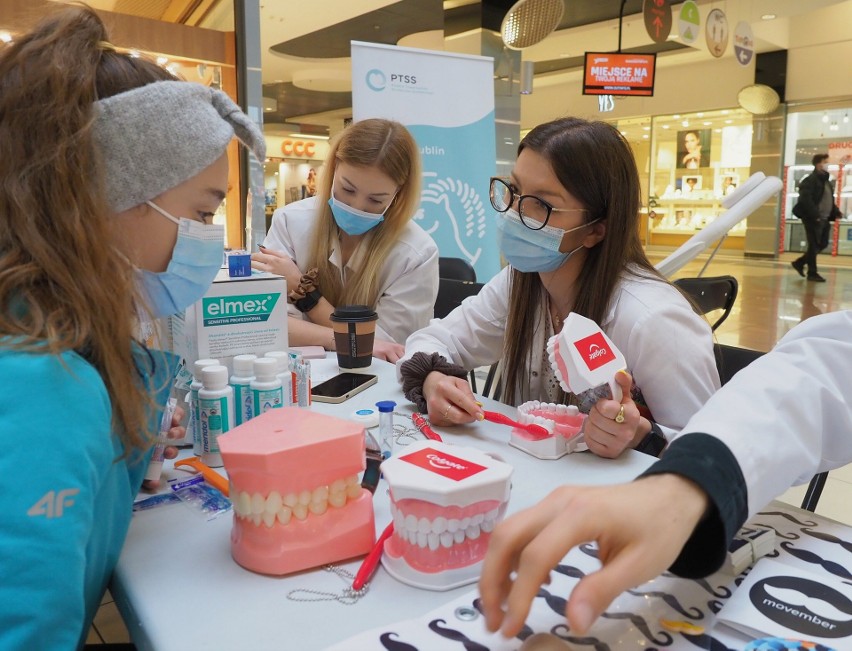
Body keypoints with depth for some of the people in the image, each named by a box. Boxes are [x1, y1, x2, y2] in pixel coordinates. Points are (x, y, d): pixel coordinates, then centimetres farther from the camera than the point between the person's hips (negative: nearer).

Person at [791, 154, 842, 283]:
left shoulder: (826, 181, 18)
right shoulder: (810, 180, -9)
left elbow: (830, 200, 22)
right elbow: (806, 199, -19)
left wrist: (836, 212, 7)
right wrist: (815, 215, -24)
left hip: (824, 219, 9)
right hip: (812, 218, -9)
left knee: (823, 244, 11)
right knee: (814, 245, -3)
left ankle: (799, 263, 23)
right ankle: (812, 273, 5)